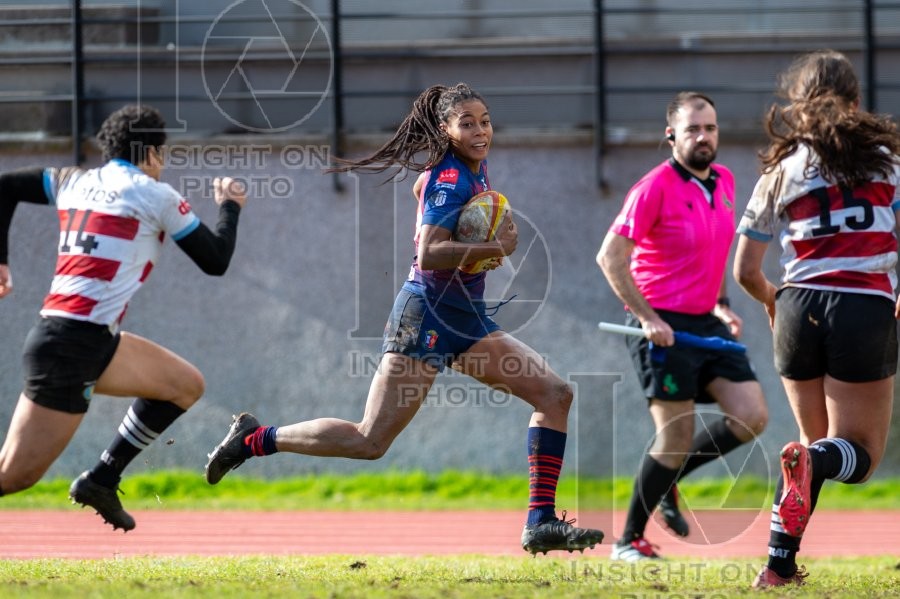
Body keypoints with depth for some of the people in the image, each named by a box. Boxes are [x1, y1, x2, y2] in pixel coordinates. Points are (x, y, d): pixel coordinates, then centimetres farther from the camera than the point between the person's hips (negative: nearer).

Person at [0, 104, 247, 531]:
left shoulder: (74, 182, 16)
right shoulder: (155, 195, -2)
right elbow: (216, 262, 5)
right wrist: (230, 206, 22)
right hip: (73, 346, -9)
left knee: (186, 385, 18)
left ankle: (101, 479, 16)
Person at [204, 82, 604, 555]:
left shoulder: (475, 170, 11)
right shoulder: (451, 178, -16)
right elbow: (428, 255, -27)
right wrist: (497, 247, -22)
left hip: (468, 321, 9)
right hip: (428, 316, -9)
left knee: (555, 393, 0)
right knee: (371, 441, -9)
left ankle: (541, 524, -3)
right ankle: (255, 439, 8)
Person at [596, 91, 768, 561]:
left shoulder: (724, 182, 10)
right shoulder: (655, 187, -14)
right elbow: (610, 257, -16)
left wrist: (721, 305, 14)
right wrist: (647, 317, -20)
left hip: (706, 324, 7)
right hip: (661, 326, -7)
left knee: (751, 417, -4)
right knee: (677, 439, -9)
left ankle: (665, 480, 16)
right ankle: (629, 540, 7)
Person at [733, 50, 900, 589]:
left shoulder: (781, 172, 10)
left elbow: (746, 271, 11)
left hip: (800, 308, 2)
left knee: (817, 442, 19)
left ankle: (779, 564, 4)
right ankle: (812, 462, -32)